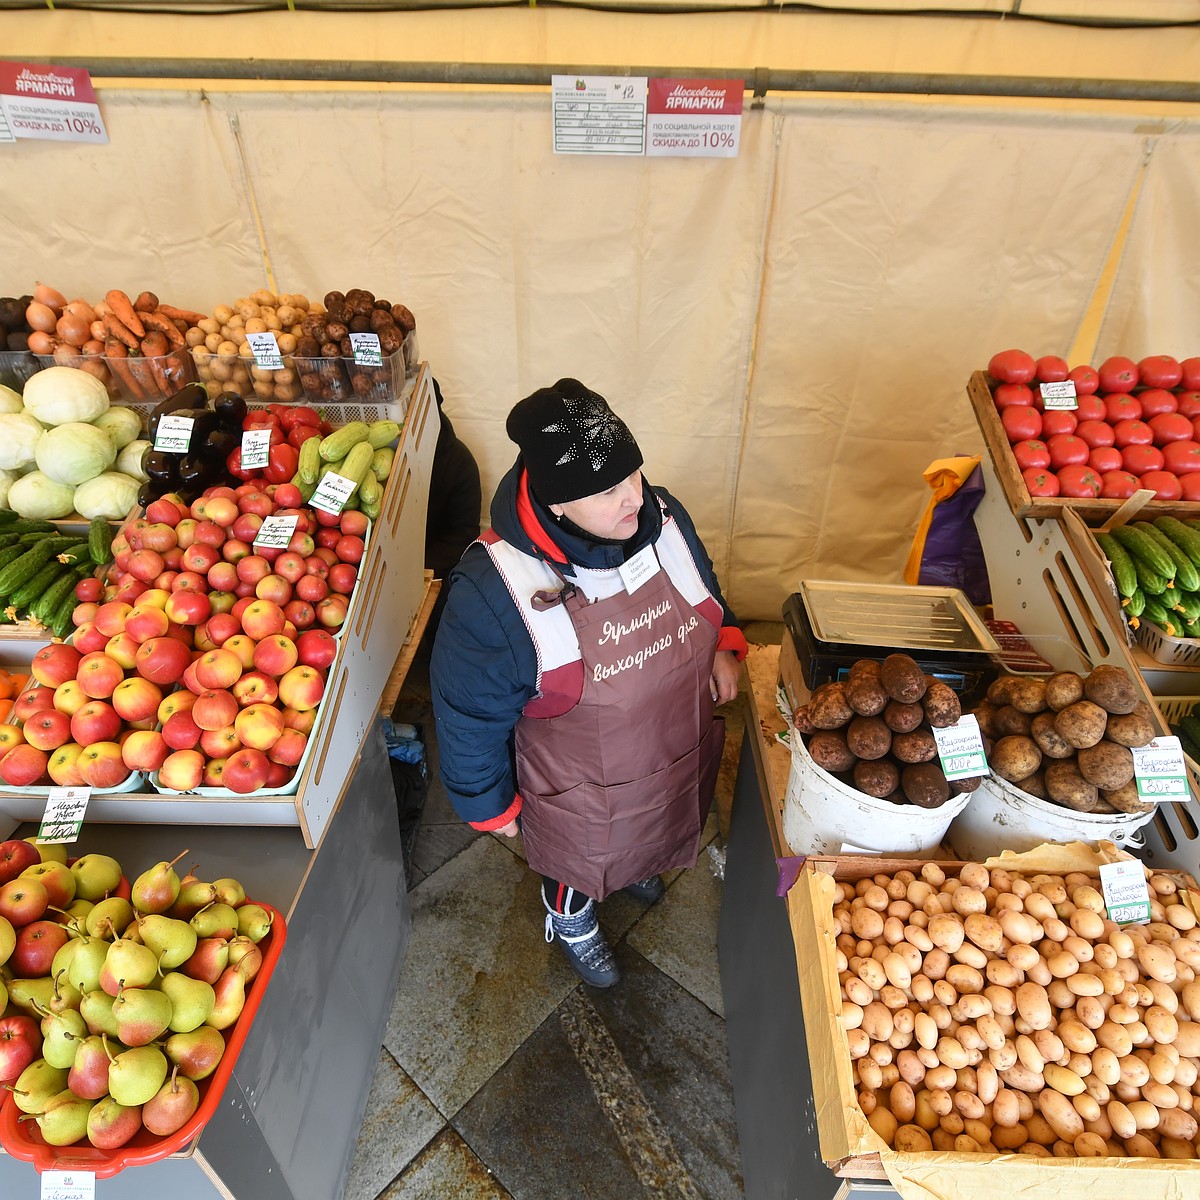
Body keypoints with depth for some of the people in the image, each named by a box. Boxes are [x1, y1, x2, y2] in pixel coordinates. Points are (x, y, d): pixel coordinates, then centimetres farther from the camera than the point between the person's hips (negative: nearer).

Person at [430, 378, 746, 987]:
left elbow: (704, 587, 4)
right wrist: (490, 803, -8)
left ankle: (637, 865, 75)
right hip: (579, 788, -5)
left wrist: (724, 645, -12)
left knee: (651, 833, 37)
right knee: (578, 861, 28)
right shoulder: (493, 589, -35)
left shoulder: (661, 516, -19)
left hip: (678, 753, 5)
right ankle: (572, 925, 65)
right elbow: (470, 713, -20)